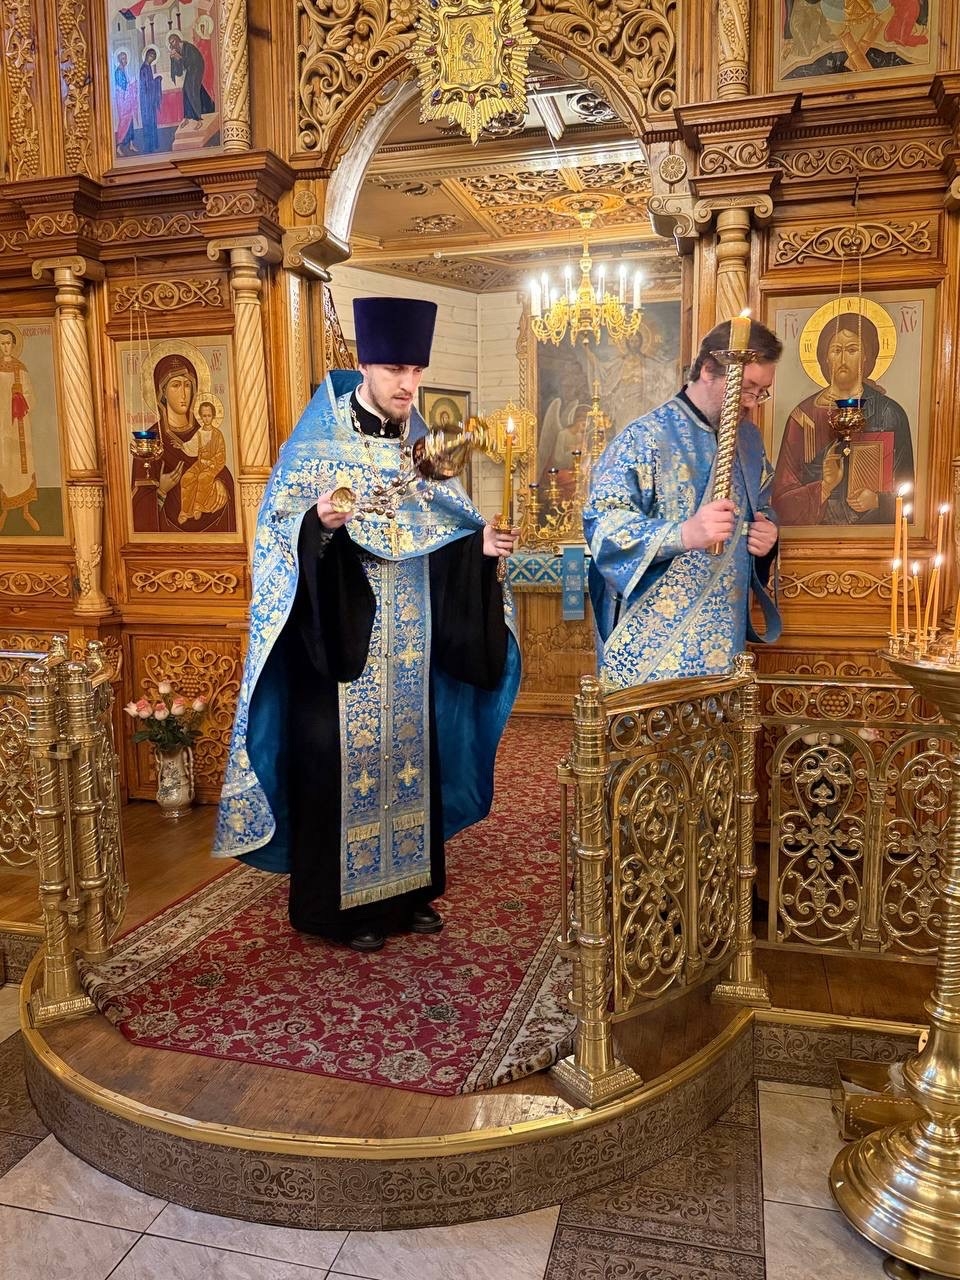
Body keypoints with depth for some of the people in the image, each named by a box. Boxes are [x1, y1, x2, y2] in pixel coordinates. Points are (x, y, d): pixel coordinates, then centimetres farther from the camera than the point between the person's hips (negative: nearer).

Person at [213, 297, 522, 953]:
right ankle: (341, 904, 16)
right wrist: (318, 522, -33)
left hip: (409, 641, 6)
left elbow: (445, 531, 12)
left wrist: (483, 542, -7)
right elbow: (281, 532, -13)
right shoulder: (318, 442, -7)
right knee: (342, 760, 0)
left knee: (410, 752, 12)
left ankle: (409, 888, 28)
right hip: (341, 637, -5)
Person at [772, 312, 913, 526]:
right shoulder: (804, 415, 4)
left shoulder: (890, 414, 6)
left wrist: (879, 501, -9)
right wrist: (824, 487, -13)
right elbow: (783, 498, 2)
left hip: (875, 533, 0)